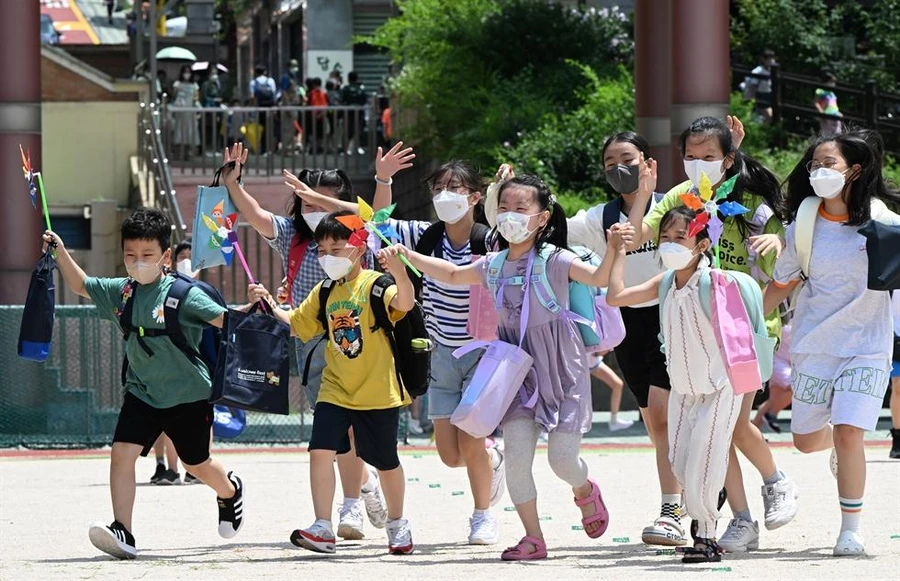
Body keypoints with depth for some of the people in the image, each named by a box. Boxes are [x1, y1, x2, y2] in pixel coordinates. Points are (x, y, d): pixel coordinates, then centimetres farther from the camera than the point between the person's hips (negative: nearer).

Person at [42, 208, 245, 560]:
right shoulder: (121, 292, 0)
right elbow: (80, 286, 17)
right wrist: (60, 253, 8)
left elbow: (224, 320, -20)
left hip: (189, 395, -4)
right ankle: (122, 533, -17)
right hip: (142, 392, 4)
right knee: (121, 453, -16)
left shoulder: (182, 294, -16)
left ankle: (230, 492, 48)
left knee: (196, 464, 14)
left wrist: (251, 309, -38)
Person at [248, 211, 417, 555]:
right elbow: (296, 324, 19)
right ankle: (322, 528, -12)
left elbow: (404, 304, -30)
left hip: (378, 391, -4)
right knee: (321, 450, -13)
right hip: (335, 391, 4)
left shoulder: (375, 285, -11)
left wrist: (400, 276, -49)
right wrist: (269, 307, 4)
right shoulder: (324, 292, 9)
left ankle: (397, 524, 31)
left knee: (385, 461, 10)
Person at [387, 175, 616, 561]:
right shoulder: (494, 265, 6)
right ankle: (533, 538, 0)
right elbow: (452, 275, 24)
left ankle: (585, 491, 30)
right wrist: (407, 256, 17)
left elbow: (599, 278, -23)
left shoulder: (554, 260, -11)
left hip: (559, 366, -5)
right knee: (516, 453, -10)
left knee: (562, 458, -7)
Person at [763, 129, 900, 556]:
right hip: (813, 343, 3)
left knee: (847, 434, -16)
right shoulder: (804, 225, 0)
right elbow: (782, 284, 11)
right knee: (806, 440, 9)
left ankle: (851, 530, -3)